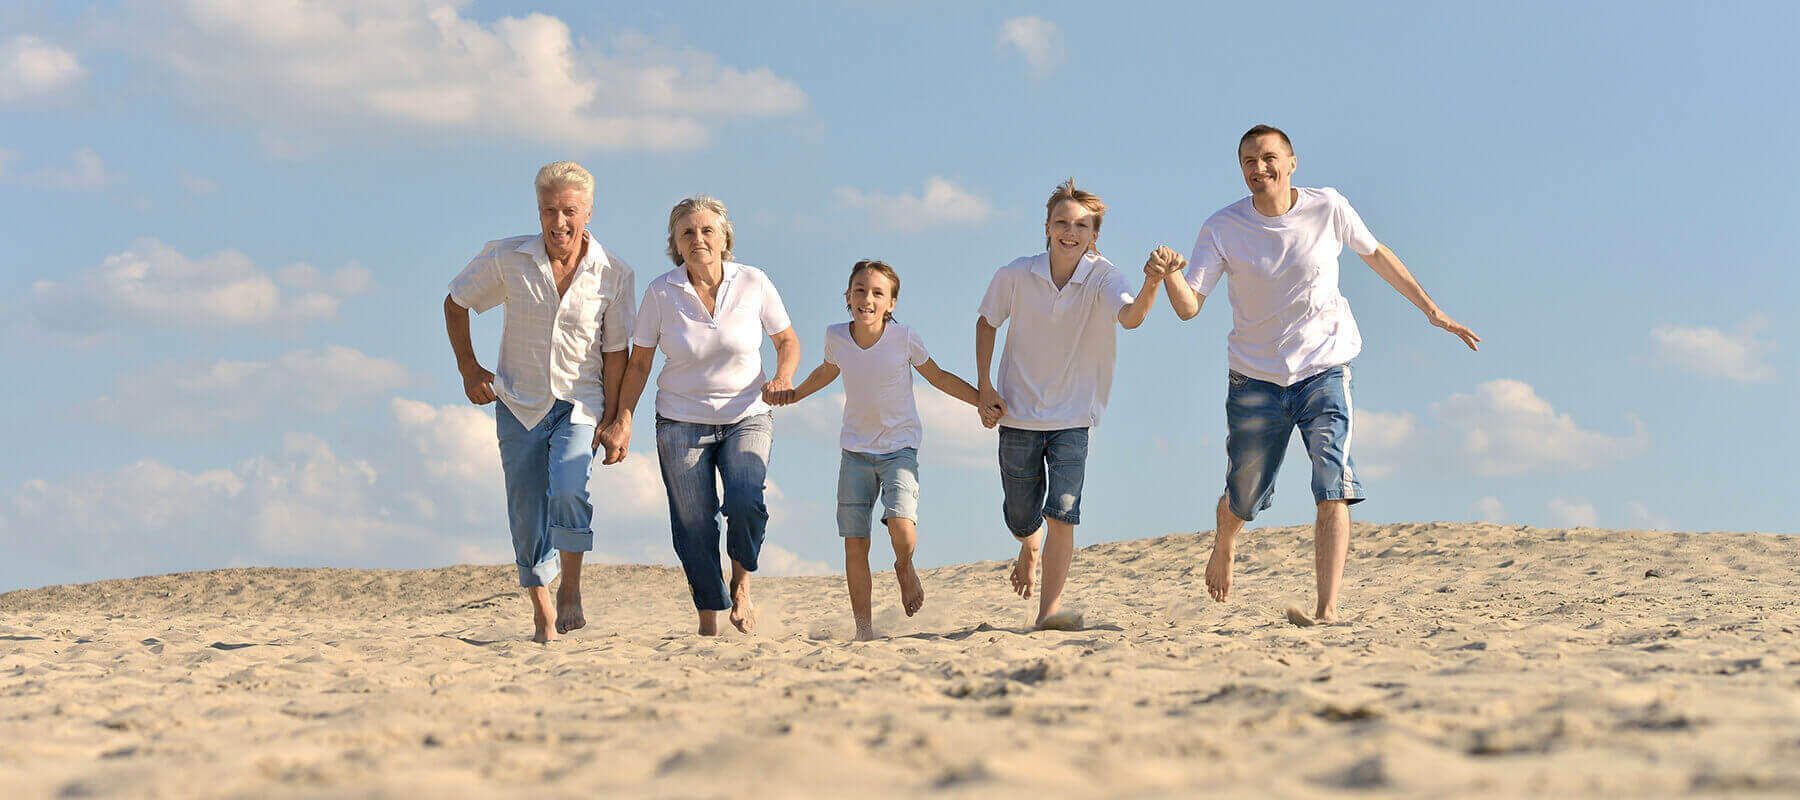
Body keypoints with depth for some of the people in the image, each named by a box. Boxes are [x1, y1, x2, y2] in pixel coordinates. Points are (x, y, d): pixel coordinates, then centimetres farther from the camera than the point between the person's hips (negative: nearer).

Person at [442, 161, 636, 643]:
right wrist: (468, 369, 5)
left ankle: (571, 588, -5)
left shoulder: (613, 273, -8)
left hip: (581, 404, -2)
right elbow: (456, 303, 9)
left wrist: (613, 419, -6)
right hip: (520, 404, 2)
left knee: (567, 490, -25)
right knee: (527, 513, 1)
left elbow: (616, 350, -3)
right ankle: (543, 617, 12)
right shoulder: (506, 259, -6)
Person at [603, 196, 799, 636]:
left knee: (745, 501, -23)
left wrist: (783, 377, -13)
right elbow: (639, 362, 1)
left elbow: (787, 340, 7)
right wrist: (623, 417, -9)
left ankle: (741, 583, 4)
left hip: (746, 417, 0)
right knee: (693, 522, -4)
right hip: (682, 423, 0)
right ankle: (708, 617, 10)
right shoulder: (661, 293, -7)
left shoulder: (753, 283, -6)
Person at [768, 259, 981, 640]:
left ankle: (905, 567, 11)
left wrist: (984, 400, -3)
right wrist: (793, 394, 20)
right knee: (855, 544, -2)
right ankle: (863, 628, 11)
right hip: (855, 451, 3)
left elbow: (938, 377, 2)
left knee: (901, 526, -25)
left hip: (900, 448, -3)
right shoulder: (837, 337, -6)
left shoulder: (905, 338, -14)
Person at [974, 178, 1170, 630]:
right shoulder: (1016, 276, -11)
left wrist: (1151, 285, -57)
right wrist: (984, 388, -1)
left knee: (1062, 512, -18)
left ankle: (1050, 608, -14)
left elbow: (1130, 317, -36)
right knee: (1021, 517, 13)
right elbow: (987, 323, 6)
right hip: (1019, 411, 1)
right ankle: (1030, 546, 50)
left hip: (1072, 416, -1)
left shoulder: (1103, 277, -15)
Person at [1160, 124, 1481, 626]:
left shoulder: (1328, 209, -6)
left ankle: (1327, 610, -23)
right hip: (1255, 378, 1)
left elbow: (1375, 255, 12)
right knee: (1242, 499, 12)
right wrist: (1169, 273, -36)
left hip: (1324, 371, 0)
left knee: (1333, 490, -18)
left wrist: (1431, 310, 18)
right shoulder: (1223, 229, -9)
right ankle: (1223, 547, 47)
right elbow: (1188, 306, -13)